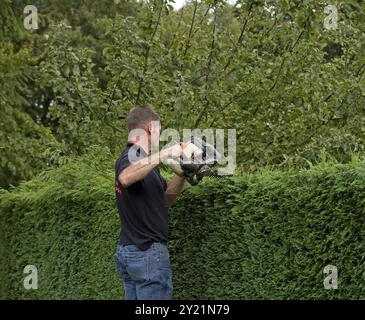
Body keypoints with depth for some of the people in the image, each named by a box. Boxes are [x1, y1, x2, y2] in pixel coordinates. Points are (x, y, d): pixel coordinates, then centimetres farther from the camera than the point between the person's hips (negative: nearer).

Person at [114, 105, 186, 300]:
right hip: (148, 253, -10)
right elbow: (125, 178, -39)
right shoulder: (133, 157, -14)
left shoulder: (143, 160, 15)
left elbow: (166, 198, 21)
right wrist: (164, 154, -36)